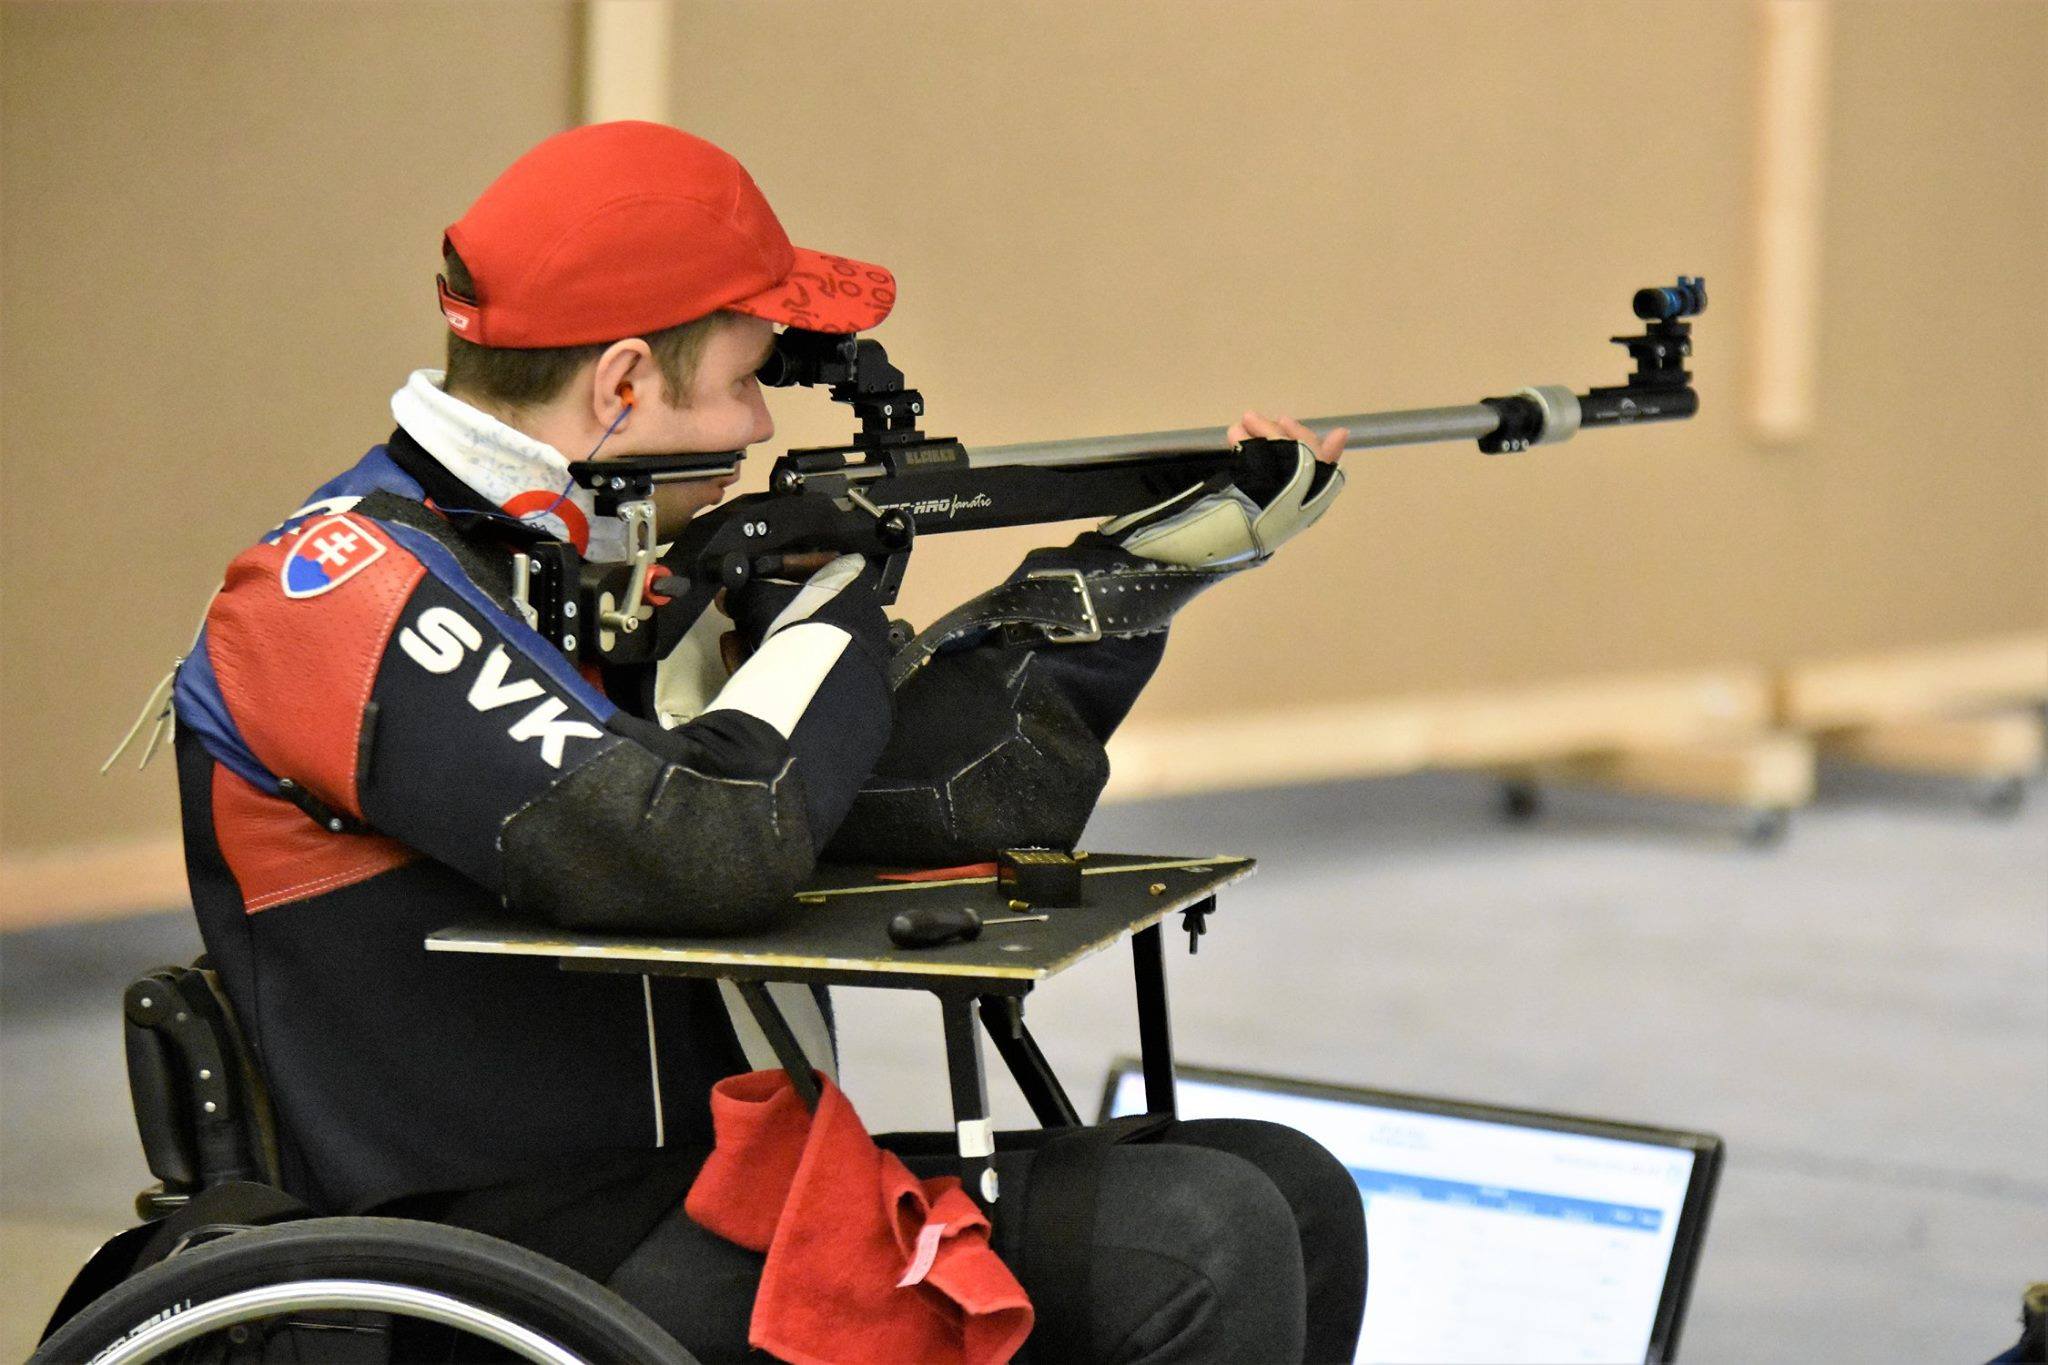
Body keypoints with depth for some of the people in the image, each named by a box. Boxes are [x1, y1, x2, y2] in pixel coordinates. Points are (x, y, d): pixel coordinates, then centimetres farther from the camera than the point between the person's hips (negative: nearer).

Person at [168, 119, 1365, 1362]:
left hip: (722, 1191, 9)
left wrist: (1150, 555, 9)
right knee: (1203, 1247, -17)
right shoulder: (340, 592, -16)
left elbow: (957, 797, 12)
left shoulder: (642, 568, 10)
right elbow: (699, 855, -28)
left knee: (1288, 1194, 7)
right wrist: (837, 594, -12)